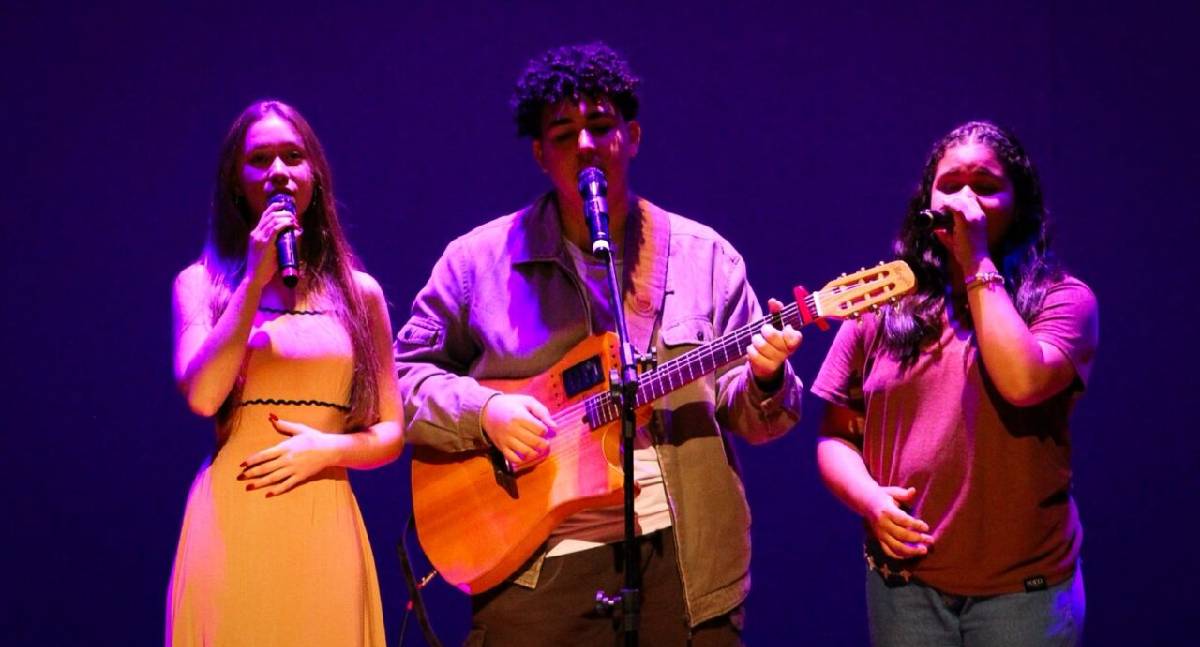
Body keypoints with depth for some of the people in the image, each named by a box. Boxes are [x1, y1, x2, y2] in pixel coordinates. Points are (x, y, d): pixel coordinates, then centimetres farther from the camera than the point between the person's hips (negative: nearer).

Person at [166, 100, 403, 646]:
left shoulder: (359, 292, 9)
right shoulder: (202, 283, 5)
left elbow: (390, 434, 11)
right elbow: (201, 396, -12)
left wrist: (328, 448, -9)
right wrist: (255, 279, -12)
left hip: (326, 525, 2)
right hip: (232, 523, -2)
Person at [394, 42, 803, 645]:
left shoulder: (705, 256, 7)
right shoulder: (478, 259, 4)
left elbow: (742, 412, 8)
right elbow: (406, 375, 7)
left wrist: (762, 381, -15)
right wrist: (484, 410, -11)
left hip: (683, 562, 1)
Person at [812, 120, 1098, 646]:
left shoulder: (1062, 299, -1)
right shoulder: (883, 304, 7)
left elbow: (1023, 383, -21)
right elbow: (836, 435, 10)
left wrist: (978, 264, -12)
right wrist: (869, 498, -9)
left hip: (1025, 585, -2)